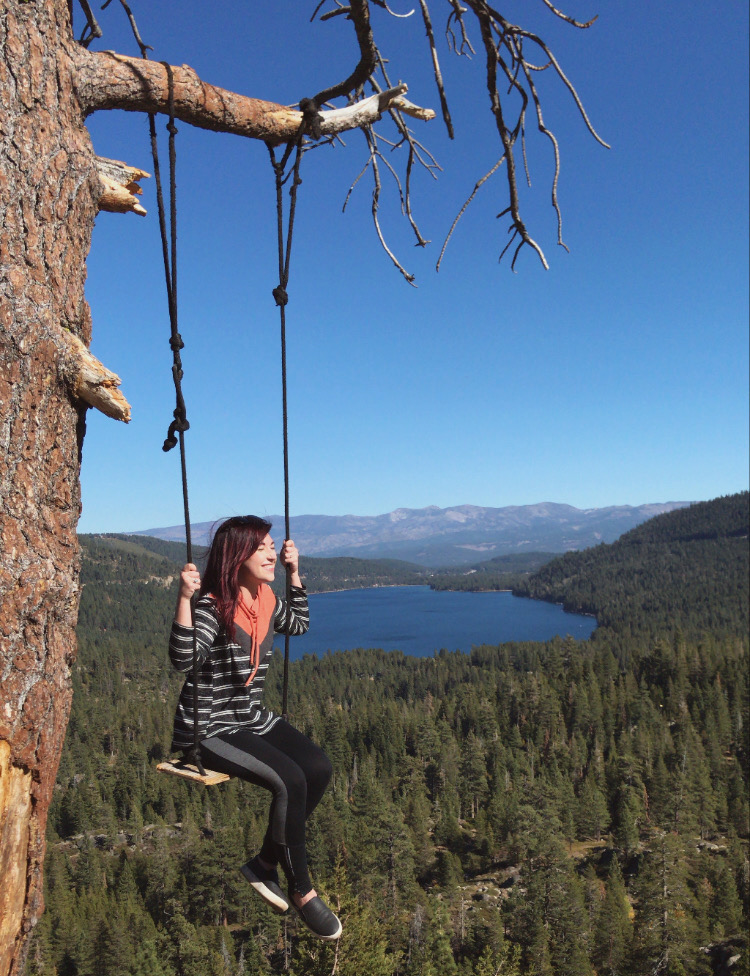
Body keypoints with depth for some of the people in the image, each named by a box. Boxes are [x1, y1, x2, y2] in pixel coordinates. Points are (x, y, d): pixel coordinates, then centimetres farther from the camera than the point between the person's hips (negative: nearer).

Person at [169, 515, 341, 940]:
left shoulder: (265, 598, 4)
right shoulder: (212, 605, -19)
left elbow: (299, 624, 24)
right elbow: (183, 659, -34)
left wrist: (294, 572, 17)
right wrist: (185, 597, -42)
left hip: (253, 718, 8)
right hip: (210, 728, -8)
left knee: (319, 767, -12)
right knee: (290, 779, -24)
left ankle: (265, 865, 6)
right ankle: (302, 890, -3)